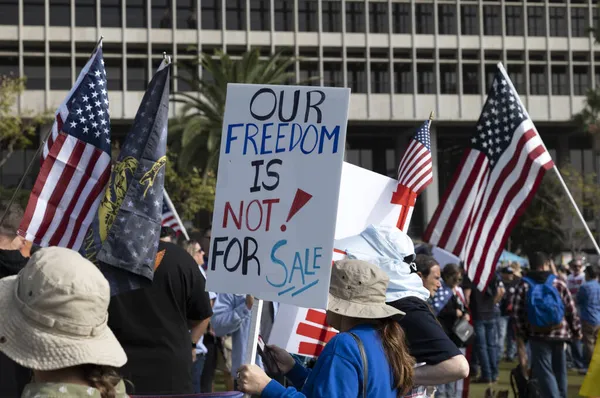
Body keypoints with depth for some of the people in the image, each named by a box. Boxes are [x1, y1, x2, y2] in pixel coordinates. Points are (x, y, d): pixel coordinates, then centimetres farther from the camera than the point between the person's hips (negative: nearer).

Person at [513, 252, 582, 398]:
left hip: (538, 336, -2)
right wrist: (577, 331, 14)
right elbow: (571, 310, 1)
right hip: (559, 333, 2)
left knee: (544, 371, -1)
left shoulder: (524, 285, -1)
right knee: (559, 370, 18)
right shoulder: (559, 283, 0)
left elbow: (518, 314, -5)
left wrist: (520, 339, -1)